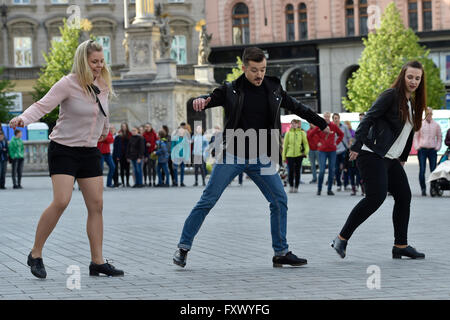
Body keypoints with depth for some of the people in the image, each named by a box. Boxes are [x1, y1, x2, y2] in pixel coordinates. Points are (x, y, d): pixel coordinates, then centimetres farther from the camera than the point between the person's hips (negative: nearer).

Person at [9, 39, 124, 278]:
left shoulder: (103, 85, 5)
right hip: (64, 149, -6)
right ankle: (35, 255, -2)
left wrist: (104, 130, 41)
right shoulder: (68, 84, -14)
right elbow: (42, 106, -22)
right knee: (61, 201, -18)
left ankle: (97, 262, 7)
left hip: (90, 151, 6)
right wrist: (23, 118, -41)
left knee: (96, 205, 1)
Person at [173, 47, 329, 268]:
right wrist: (197, 102, -32)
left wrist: (322, 124, 27)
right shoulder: (230, 91, -5)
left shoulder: (273, 89, 4)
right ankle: (183, 247, 6)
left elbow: (297, 108, 19)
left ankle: (281, 253, 9)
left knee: (280, 201, -2)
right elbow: (195, 103, -7)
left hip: (260, 159, 3)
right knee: (207, 201, -4)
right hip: (231, 156, -3)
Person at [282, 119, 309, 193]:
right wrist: (283, 156, 5)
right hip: (290, 155, 0)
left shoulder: (302, 133, 5)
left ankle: (296, 187, 12)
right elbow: (285, 145, 8)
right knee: (290, 171, -4)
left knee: (297, 171, 4)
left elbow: (305, 143, 6)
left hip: (299, 154, 0)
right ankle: (291, 186, 11)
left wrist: (306, 150, -13)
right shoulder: (288, 133, 6)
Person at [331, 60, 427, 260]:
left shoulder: (413, 103, 16)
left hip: (391, 159, 9)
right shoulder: (391, 96, -10)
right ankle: (341, 239, -9)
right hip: (372, 155, -9)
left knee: (404, 196, 5)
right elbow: (368, 119, -15)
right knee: (376, 196, -17)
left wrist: (403, 158, 21)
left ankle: (400, 246, 11)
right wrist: (356, 146, -21)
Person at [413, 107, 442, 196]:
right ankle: (423, 189, 1)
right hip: (422, 150, -1)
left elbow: (439, 137, 15)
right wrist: (417, 147, 0)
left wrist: (438, 147, 3)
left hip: (432, 150, 1)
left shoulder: (436, 125, 9)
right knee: (422, 170, -5)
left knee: (433, 170, -4)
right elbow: (415, 136, 12)